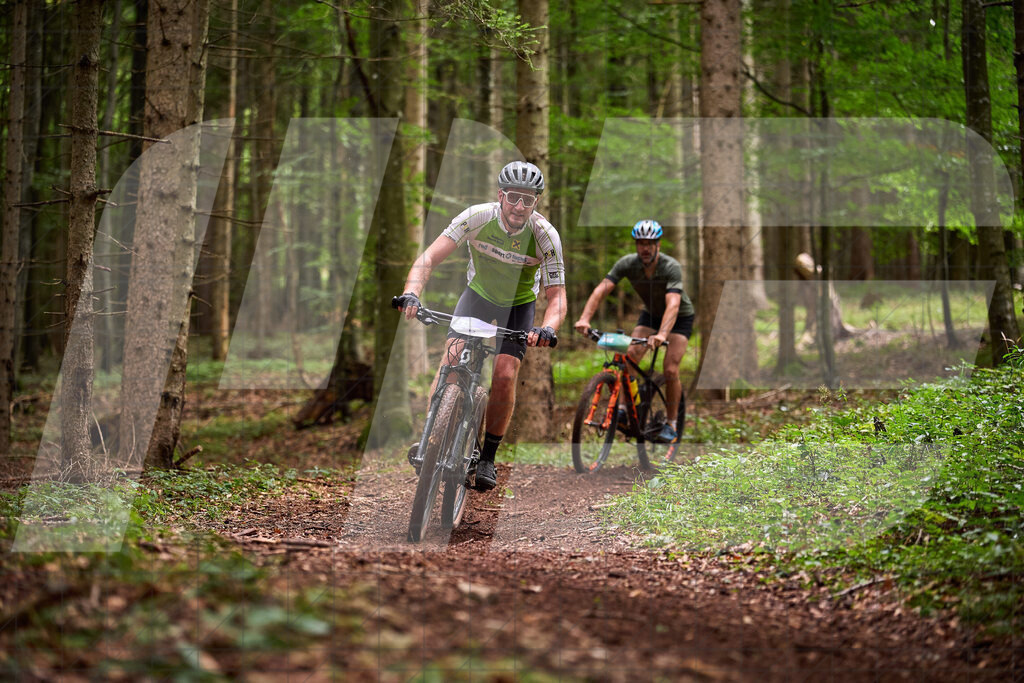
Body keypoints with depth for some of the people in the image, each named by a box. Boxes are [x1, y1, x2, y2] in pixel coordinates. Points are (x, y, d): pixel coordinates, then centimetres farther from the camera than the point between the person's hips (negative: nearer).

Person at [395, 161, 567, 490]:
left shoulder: (545, 235, -28)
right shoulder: (478, 217, -28)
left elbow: (557, 297, -26)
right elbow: (430, 257, -31)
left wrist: (547, 329, -48)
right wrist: (411, 293, -50)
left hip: (518, 304, -1)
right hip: (479, 293, 1)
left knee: (504, 376, -16)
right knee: (452, 358, -20)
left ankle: (487, 459, 0)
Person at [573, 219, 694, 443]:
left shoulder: (671, 267, -34)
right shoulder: (628, 263, -23)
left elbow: (673, 305, -47)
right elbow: (601, 290, -30)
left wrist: (661, 335, -64)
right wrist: (584, 319, -46)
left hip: (680, 317, -4)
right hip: (650, 314, 4)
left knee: (670, 370, -15)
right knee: (629, 357, -18)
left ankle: (672, 423, 1)